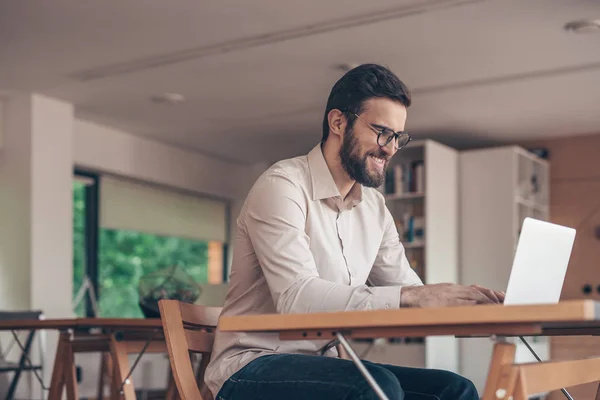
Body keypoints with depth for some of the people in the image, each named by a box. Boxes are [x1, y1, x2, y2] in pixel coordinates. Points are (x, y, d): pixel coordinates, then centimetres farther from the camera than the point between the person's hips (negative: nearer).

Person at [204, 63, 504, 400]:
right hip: (252, 369, -7)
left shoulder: (374, 207, 11)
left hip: (323, 366, 7)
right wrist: (411, 296, -32)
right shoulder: (283, 186, -13)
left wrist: (468, 300, -10)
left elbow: (409, 292, 11)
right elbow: (296, 297, -27)